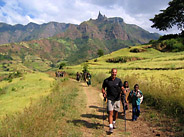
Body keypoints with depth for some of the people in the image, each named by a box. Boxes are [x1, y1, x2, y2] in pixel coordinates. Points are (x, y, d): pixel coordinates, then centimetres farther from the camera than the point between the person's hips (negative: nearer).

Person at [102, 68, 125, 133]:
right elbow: (103, 88, 4)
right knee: (110, 112, -9)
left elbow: (122, 87, -8)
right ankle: (110, 127, -5)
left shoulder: (118, 80, 0)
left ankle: (114, 122, 38)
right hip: (110, 99, -2)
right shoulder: (106, 80, -5)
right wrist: (104, 93, -15)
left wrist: (123, 90, -29)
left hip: (117, 99, 3)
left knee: (116, 112, 14)